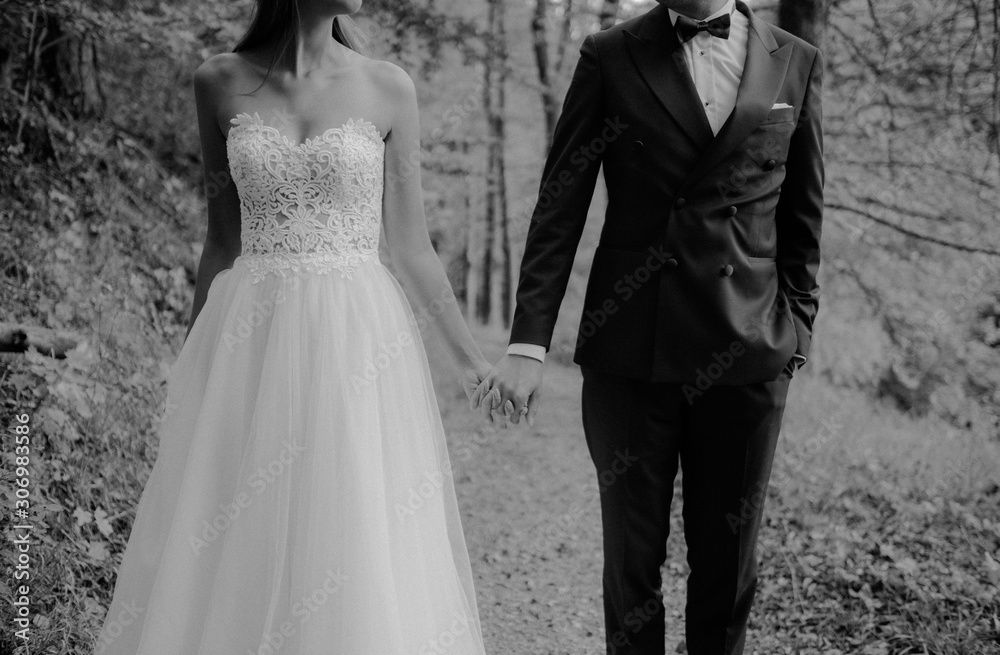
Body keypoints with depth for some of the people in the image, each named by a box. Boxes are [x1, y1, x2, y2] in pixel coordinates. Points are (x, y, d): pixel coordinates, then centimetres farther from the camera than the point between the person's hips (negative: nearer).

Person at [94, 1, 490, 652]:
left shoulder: (387, 89, 2)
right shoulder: (221, 84, 4)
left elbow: (412, 246, 6)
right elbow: (223, 239, 11)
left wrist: (472, 358, 6)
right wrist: (192, 363, 15)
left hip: (360, 345, 0)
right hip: (249, 345, 1)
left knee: (363, 537, 0)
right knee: (232, 547, 4)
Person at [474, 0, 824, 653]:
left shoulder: (796, 63, 5)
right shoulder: (609, 57, 1)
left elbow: (802, 218, 11)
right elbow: (559, 208, -2)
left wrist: (797, 330, 7)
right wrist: (529, 342, -9)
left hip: (748, 355, 1)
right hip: (631, 351, -1)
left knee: (728, 561, 10)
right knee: (632, 555, 9)